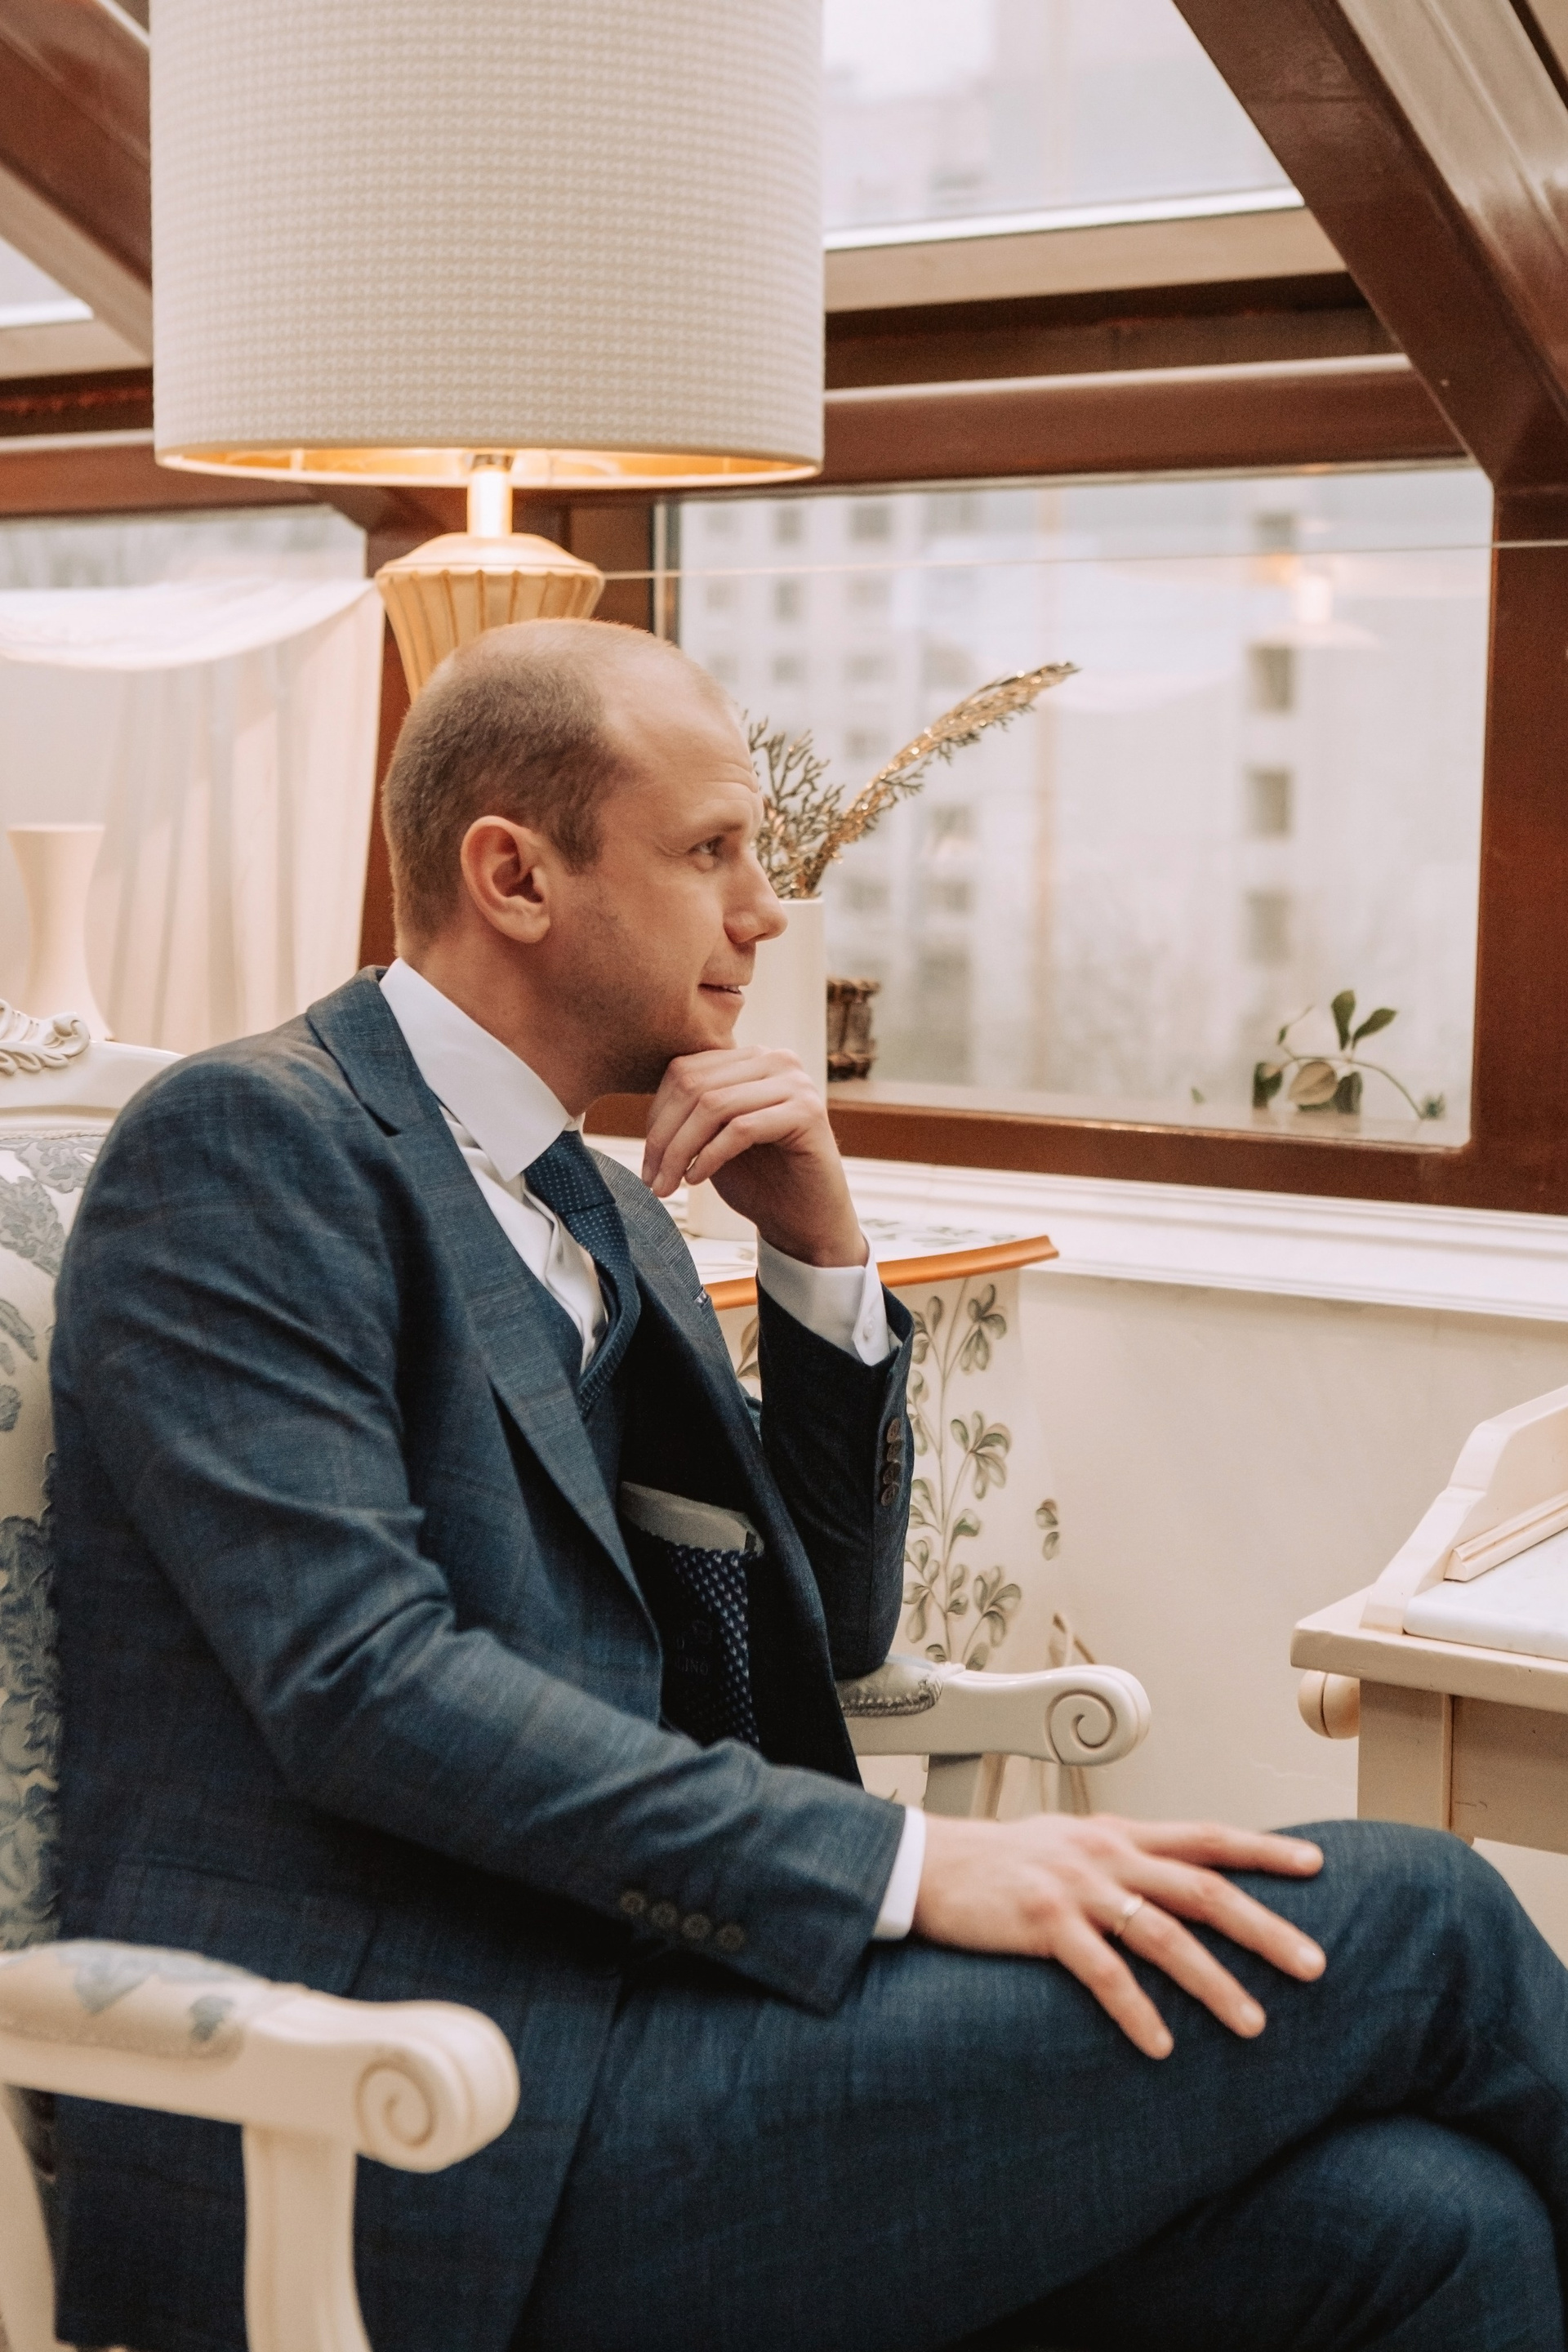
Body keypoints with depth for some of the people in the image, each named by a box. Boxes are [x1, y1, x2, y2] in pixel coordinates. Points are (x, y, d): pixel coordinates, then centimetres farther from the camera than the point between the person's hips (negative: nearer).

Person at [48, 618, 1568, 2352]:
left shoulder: (608, 1216, 18)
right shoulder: (245, 1144, -7)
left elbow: (831, 1625, 21)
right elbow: (360, 1678, -19)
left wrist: (818, 1249, 5)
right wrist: (908, 1862, -22)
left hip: (628, 2008, 7)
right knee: (1401, 1922, -14)